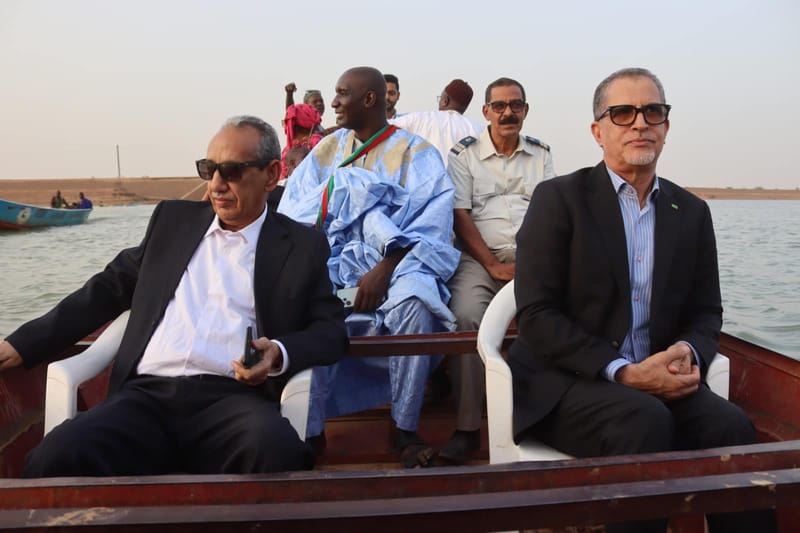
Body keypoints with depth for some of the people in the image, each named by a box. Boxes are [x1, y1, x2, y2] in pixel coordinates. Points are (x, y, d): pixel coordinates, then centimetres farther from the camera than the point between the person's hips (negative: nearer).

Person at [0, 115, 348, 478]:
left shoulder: (303, 246, 10)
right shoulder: (173, 219, 19)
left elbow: (330, 329, 5)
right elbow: (109, 289, 22)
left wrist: (279, 353, -16)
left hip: (233, 398, -2)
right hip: (148, 394, 3)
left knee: (277, 452, -35)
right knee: (55, 458, -25)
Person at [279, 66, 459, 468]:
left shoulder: (415, 152, 5)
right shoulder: (327, 150, 17)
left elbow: (429, 223, -9)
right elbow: (294, 214, 8)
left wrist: (385, 269, -23)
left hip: (396, 266, -2)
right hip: (331, 263, 3)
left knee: (412, 302, -35)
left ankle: (405, 427, -16)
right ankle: (309, 427, -15)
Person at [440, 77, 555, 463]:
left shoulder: (541, 154, 18)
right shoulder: (464, 153, 10)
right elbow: (460, 217, 1)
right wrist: (493, 266, -10)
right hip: (480, 258, -2)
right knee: (465, 315, -31)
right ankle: (467, 426, -21)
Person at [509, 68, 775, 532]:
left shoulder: (692, 213, 13)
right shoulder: (558, 198, -3)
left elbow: (706, 313, 14)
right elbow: (537, 315, -10)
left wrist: (688, 353, -10)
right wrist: (622, 372, -18)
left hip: (658, 382, 4)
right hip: (566, 380, -4)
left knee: (731, 425, -22)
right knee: (646, 421, -31)